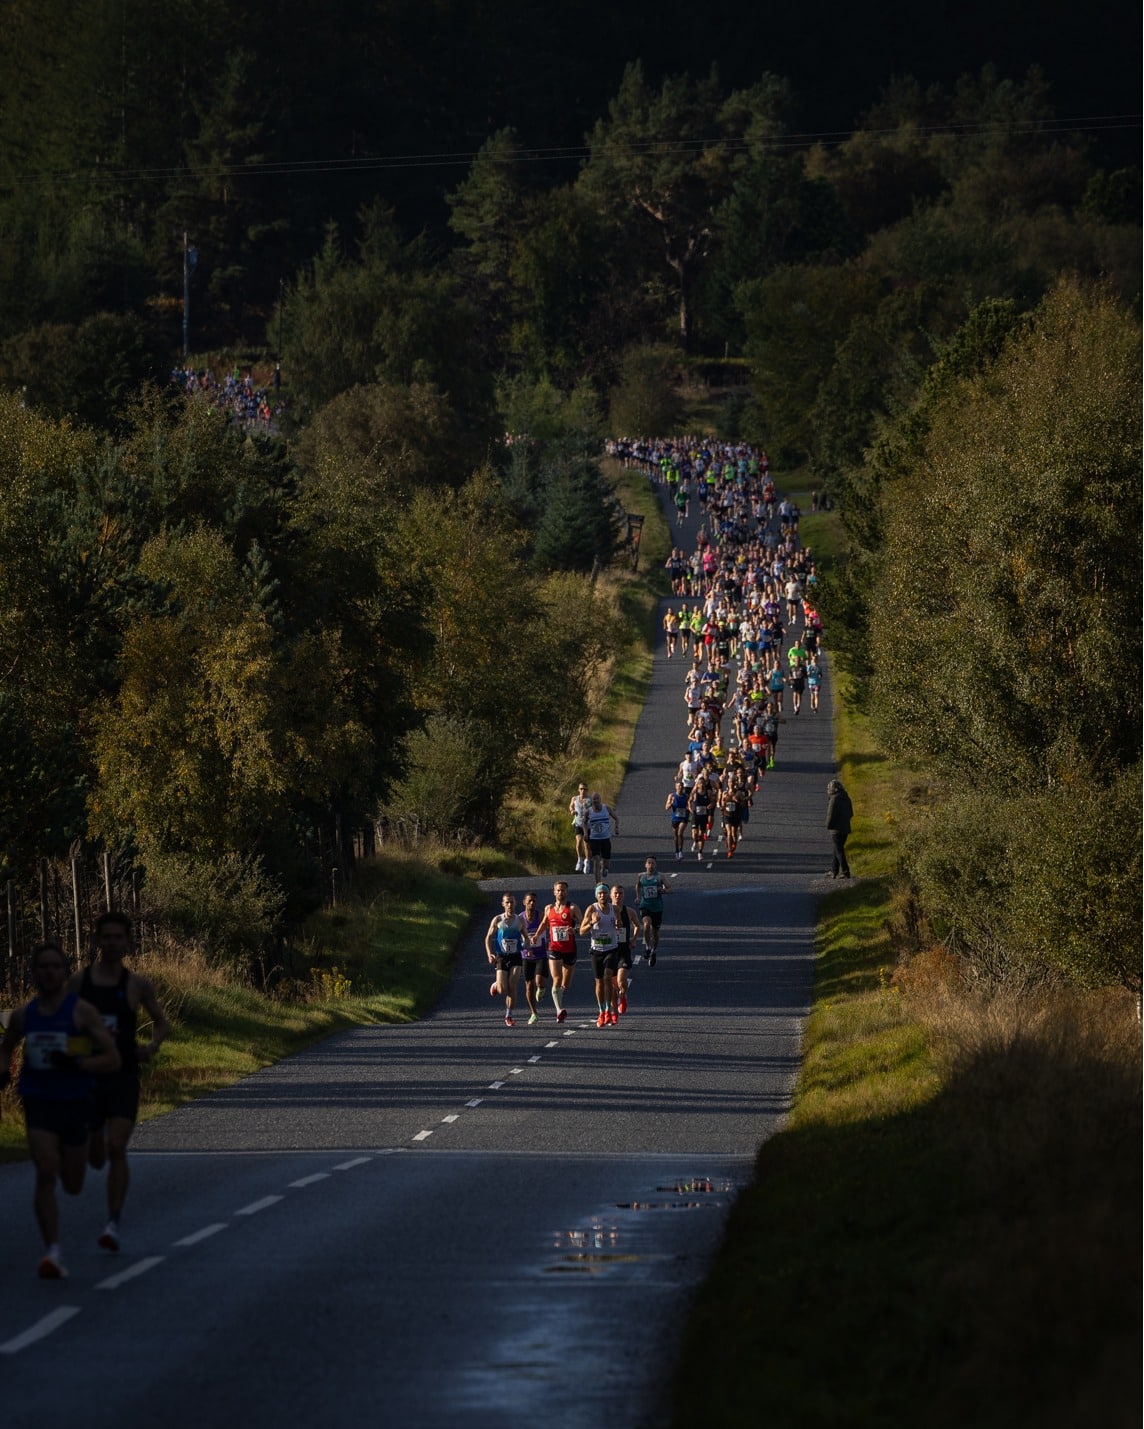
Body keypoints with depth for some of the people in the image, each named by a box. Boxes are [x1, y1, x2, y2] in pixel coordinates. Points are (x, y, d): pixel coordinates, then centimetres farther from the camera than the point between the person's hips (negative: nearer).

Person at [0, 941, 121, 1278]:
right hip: (38, 1102, 1)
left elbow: (112, 1059, -8)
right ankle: (52, 1253, -17)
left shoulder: (81, 1011, -6)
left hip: (75, 1103, -1)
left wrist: (76, 1064, -24)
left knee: (72, 1186, 10)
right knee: (45, 1174, -18)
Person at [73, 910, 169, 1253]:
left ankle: (114, 1223, -17)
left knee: (116, 1148, -19)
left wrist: (152, 1046, -8)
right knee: (95, 1159, 12)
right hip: (88, 1079, 2)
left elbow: (163, 1024, 12)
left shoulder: (137, 985, 0)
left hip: (124, 1079, -2)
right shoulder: (79, 981, 0)